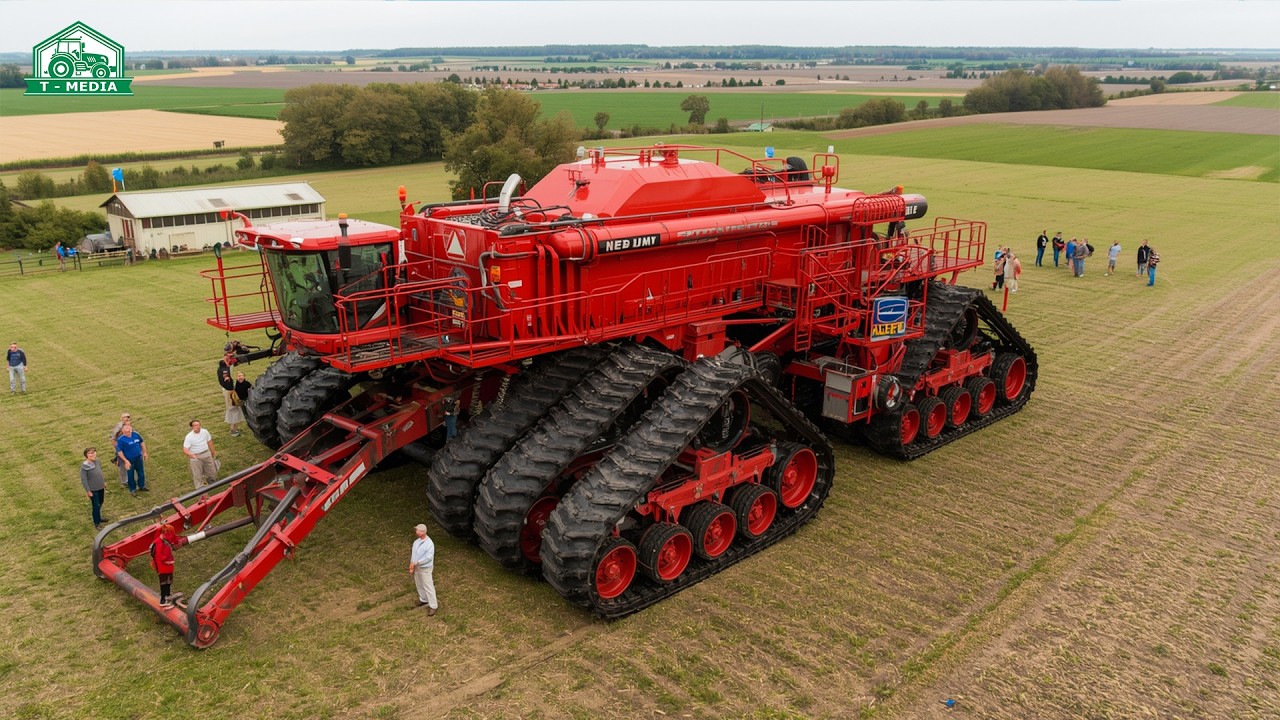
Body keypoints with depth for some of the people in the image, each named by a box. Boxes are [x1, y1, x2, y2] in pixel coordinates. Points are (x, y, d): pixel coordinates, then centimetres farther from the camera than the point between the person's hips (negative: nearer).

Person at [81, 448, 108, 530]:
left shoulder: (97, 461, -3)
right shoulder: (84, 466, -22)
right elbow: (83, 479, -18)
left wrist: (103, 482, 20)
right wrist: (88, 490, -16)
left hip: (101, 487, 7)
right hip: (93, 489, -7)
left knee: (100, 504, 22)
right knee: (96, 506, 1)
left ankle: (99, 518, 42)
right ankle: (97, 523, 15)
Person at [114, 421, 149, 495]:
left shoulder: (136, 434, -6)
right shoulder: (120, 440, -20)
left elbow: (142, 442, 9)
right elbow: (119, 451, -18)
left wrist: (144, 452, 11)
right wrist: (126, 461, -19)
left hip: (139, 458, 5)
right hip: (130, 460, -5)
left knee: (141, 473, 19)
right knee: (131, 475, 12)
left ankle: (142, 486, 39)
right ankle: (132, 489, 30)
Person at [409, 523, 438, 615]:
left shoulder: (429, 544, -23)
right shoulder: (416, 542, -1)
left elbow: (428, 558, -27)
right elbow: (413, 554, 5)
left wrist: (416, 563, -23)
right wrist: (411, 566, -2)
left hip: (425, 569, -7)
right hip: (416, 567, 7)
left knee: (428, 587, -1)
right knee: (419, 585, 22)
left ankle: (433, 606, 7)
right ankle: (423, 600, 42)